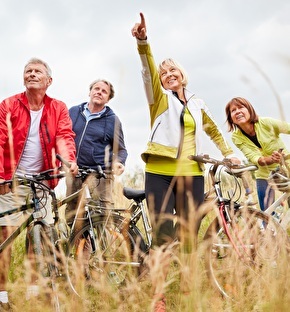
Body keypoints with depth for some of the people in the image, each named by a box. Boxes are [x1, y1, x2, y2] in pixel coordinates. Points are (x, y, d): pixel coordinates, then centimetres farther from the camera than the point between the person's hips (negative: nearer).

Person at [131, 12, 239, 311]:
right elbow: (148, 70, -12)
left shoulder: (197, 104, 17)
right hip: (160, 173, -3)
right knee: (163, 234, -9)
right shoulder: (160, 98, 7)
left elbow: (213, 130, 35)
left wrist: (228, 153, 31)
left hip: (192, 174, 3)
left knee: (190, 235, 5)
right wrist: (142, 41, -27)